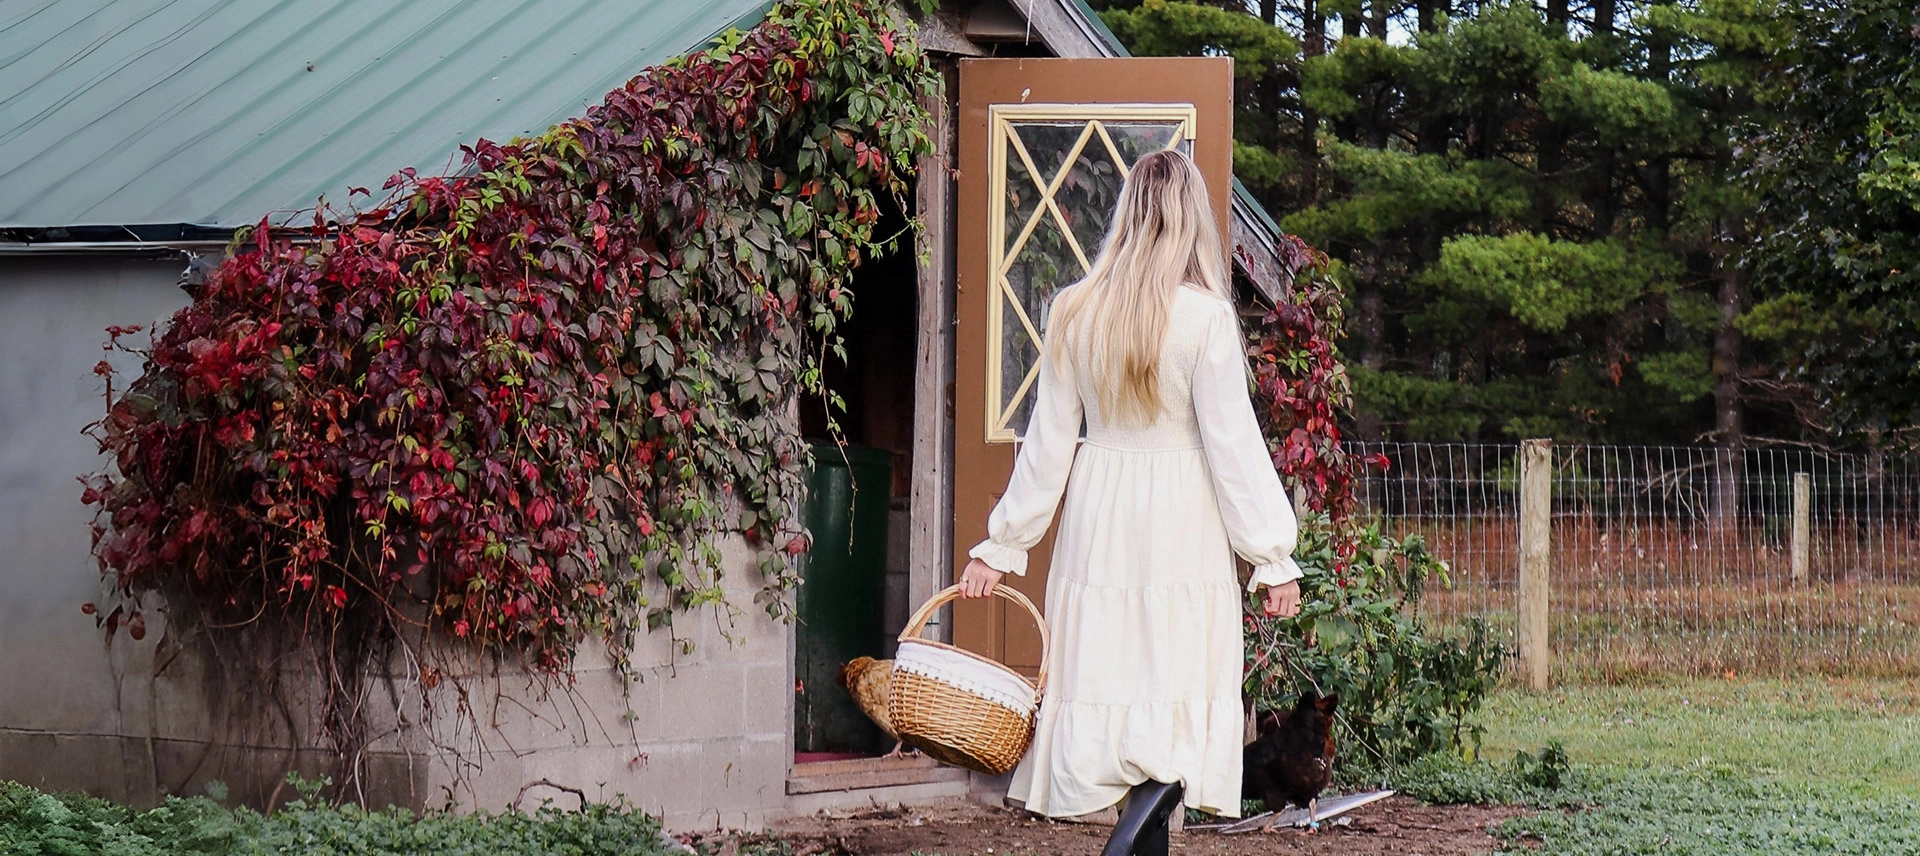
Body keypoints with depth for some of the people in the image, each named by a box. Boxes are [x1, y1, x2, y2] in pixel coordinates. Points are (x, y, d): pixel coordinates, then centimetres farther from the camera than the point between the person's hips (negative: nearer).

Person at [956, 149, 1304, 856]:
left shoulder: (1074, 312, 2)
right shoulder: (1205, 317, -9)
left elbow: (1047, 444, 6)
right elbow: (1234, 445, -8)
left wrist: (1001, 545, 13)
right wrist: (1273, 558, -3)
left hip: (1098, 514, 4)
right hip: (1181, 526, -4)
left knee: (1112, 685, 7)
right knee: (1176, 688, -1)